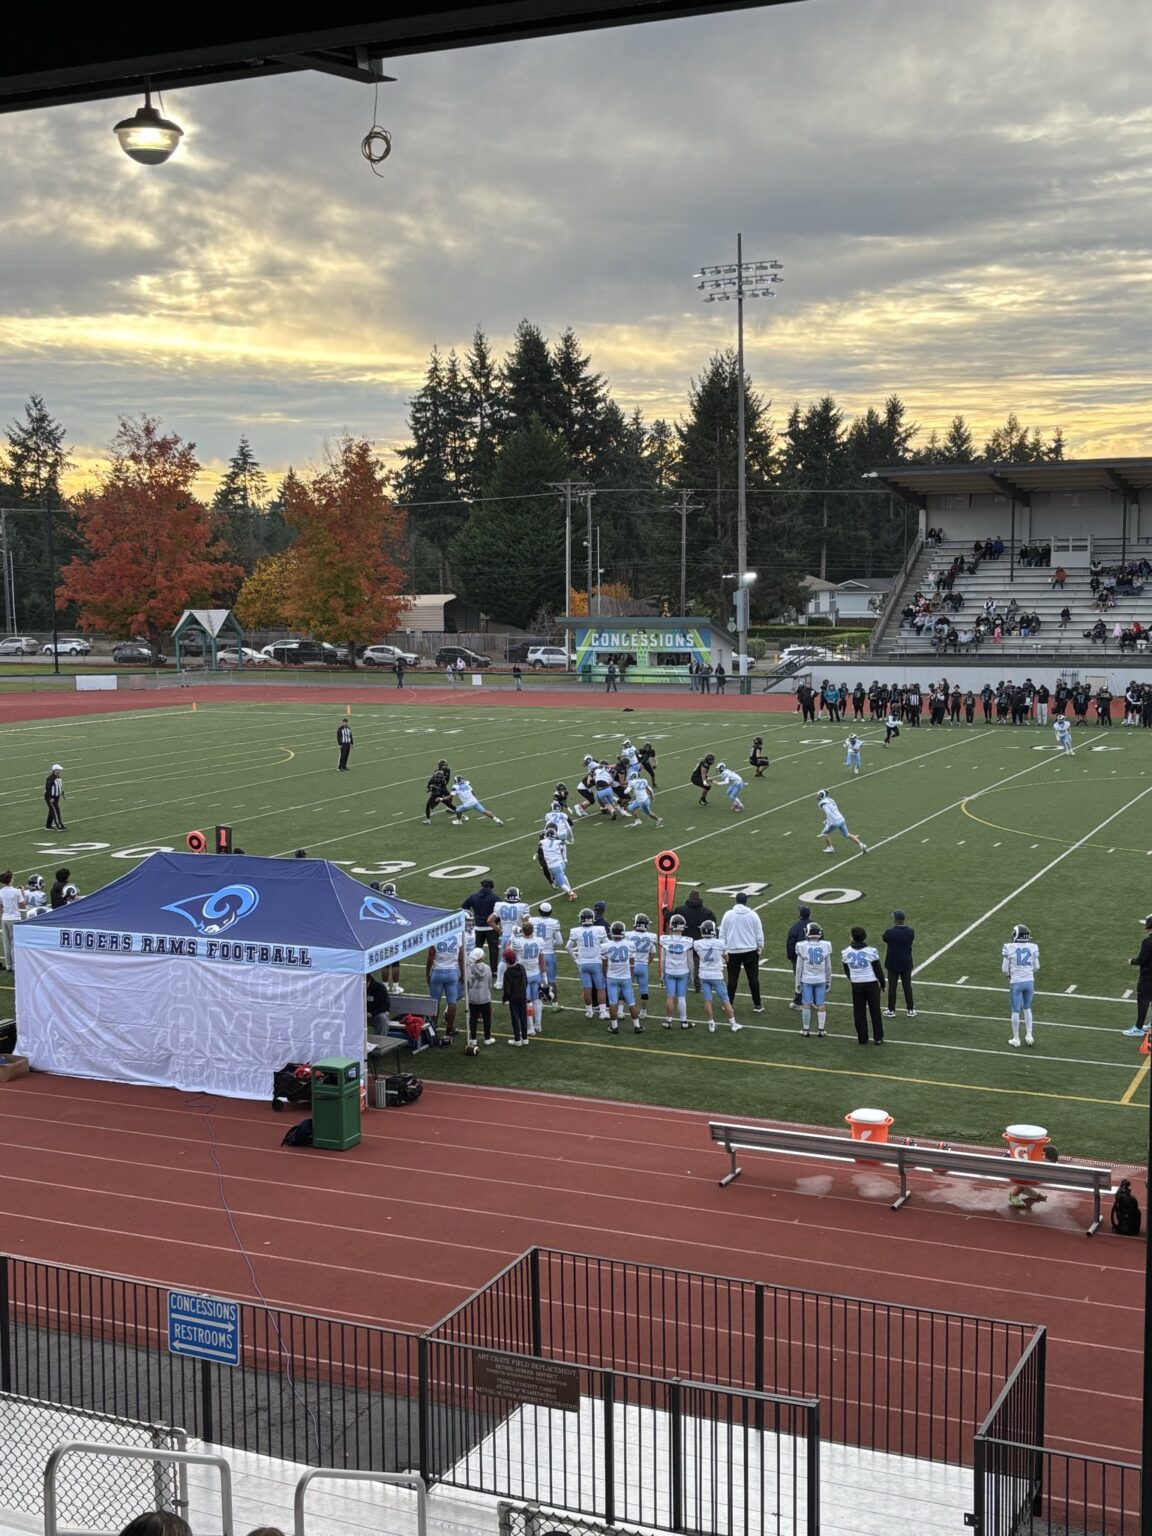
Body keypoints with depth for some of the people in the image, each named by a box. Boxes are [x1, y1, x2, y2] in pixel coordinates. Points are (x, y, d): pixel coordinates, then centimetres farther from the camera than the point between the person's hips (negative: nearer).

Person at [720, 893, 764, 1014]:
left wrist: (724, 950, 10)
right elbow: (759, 934, 1)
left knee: (732, 978, 7)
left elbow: (722, 934, 2)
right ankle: (757, 1005, 9)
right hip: (750, 951, 0)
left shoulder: (728, 915, -3)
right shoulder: (753, 915, -4)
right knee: (753, 978, 6)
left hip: (733, 952, 0)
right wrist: (759, 948, 13)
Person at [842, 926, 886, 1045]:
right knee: (875, 1011, 8)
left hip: (856, 985, 2)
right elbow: (878, 969, -6)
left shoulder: (845, 953, -4)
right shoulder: (870, 951, -13)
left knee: (859, 1012, 10)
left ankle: (862, 1038, 12)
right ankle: (878, 1038, 12)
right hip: (871, 984, -2)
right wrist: (882, 982, 9)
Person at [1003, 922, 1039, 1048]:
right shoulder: (1033, 947, -2)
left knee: (1016, 1011, 7)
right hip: (1029, 981, 3)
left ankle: (1016, 1039, 14)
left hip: (1016, 982, -3)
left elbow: (1005, 969, -4)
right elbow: (1036, 967, 7)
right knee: (1027, 1008, 21)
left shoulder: (1009, 948, -10)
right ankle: (1029, 1036, 19)